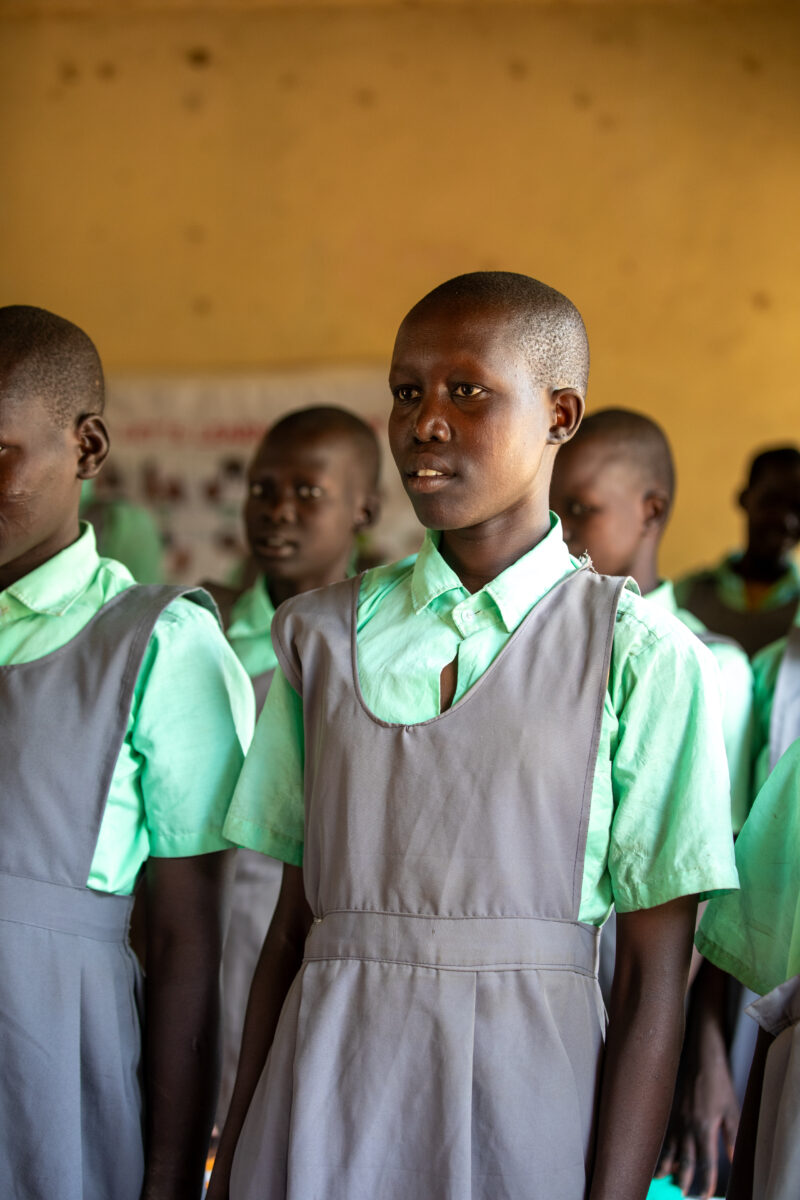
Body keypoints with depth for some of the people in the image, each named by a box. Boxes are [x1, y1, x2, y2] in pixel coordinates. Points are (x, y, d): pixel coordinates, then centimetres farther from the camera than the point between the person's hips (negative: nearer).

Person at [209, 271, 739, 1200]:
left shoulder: (645, 659, -5)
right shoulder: (324, 636, 7)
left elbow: (653, 979, -6)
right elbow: (293, 921, 9)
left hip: (523, 1109, -3)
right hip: (322, 1102, 3)